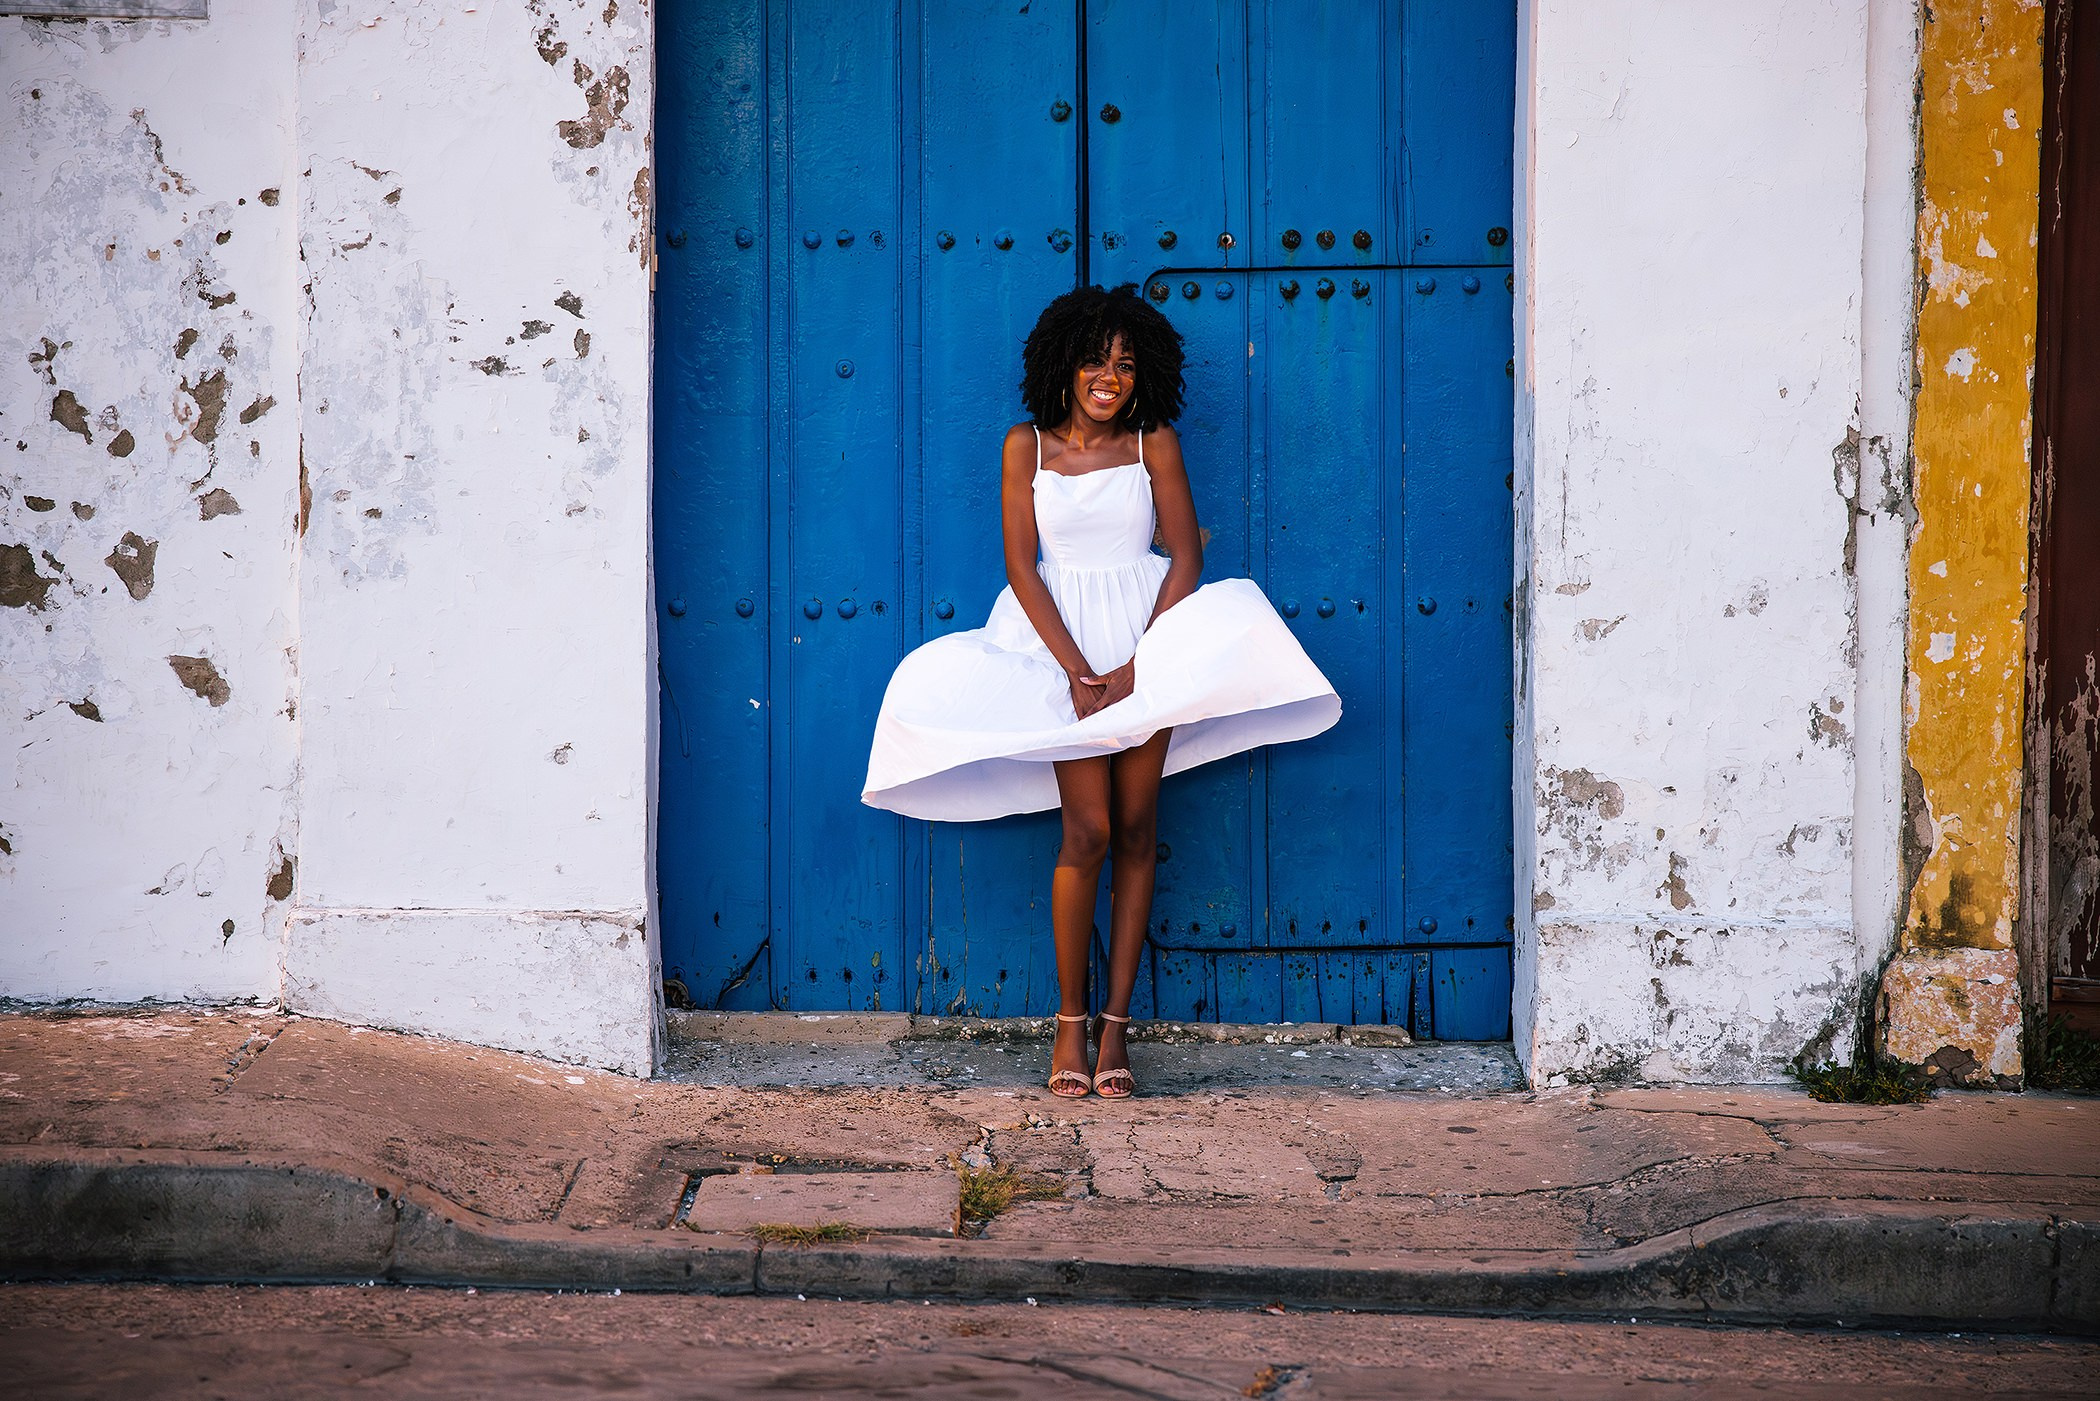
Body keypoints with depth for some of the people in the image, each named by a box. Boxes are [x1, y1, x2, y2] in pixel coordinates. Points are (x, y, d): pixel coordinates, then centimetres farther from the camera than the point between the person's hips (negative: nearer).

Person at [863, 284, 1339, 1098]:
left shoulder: (1154, 443, 3)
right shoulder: (1027, 445, 2)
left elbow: (1185, 558, -1)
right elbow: (1022, 566, -1)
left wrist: (1136, 665, -11)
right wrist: (1076, 670, -11)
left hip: (1148, 637, 1)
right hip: (1063, 640, -1)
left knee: (1136, 828, -1)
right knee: (1087, 832, -9)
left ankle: (1116, 1024, 5)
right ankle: (1070, 1023, 2)